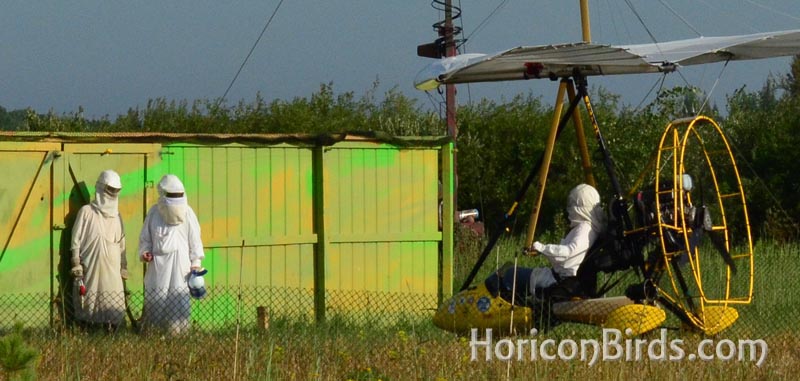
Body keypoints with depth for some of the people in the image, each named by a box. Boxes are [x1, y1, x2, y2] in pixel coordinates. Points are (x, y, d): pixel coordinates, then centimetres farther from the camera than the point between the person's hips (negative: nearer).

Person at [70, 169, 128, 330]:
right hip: (91, 268, -4)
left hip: (112, 271, 4)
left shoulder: (116, 216, 16)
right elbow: (76, 241, 0)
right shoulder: (86, 212, 1)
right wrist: (76, 265, -6)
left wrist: (123, 268, 17)